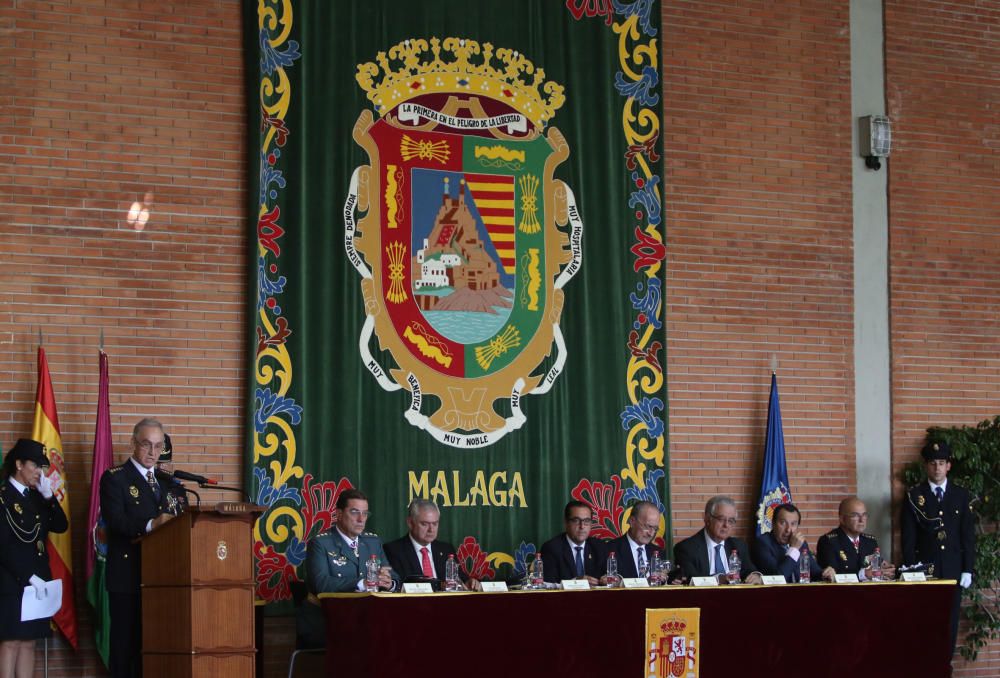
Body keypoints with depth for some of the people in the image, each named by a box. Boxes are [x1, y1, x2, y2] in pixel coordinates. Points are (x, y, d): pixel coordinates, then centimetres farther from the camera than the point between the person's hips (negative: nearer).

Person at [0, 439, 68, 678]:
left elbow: (61, 526, 6)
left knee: (28, 642, 6)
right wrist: (28, 576, -18)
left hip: (37, 580, 7)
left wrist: (48, 496, -6)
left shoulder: (36, 497, 14)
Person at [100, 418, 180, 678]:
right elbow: (115, 520, -17)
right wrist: (151, 525, -31)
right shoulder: (115, 478, -1)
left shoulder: (166, 481, 19)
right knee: (126, 641, -3)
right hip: (128, 575, -5)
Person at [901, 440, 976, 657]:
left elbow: (968, 535, 6)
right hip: (924, 568, -2)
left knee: (950, 621, 4)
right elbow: (908, 537, 0)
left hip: (953, 570, 2)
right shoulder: (913, 496, 2)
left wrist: (967, 570, 1)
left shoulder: (961, 495, 7)